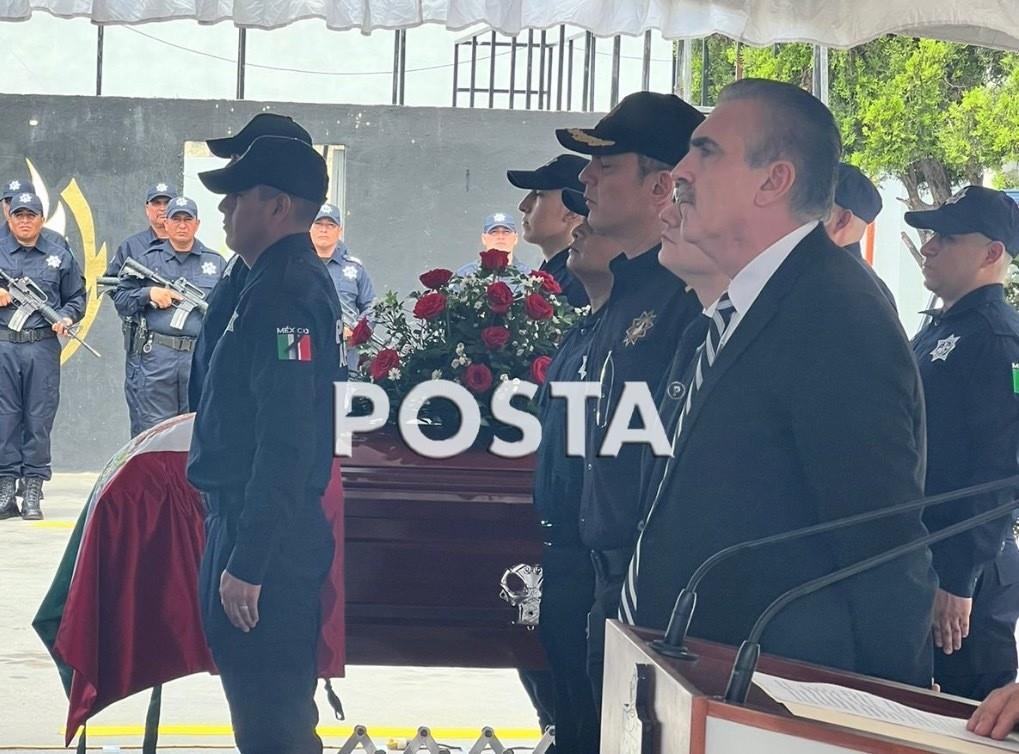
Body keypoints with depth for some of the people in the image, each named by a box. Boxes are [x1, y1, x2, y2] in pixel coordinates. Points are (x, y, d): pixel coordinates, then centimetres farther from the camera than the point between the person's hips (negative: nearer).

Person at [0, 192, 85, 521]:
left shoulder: (60, 256, 12)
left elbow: (77, 297, 16)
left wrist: (66, 317, -3)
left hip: (43, 349, 0)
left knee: (39, 420, 0)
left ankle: (33, 493, 3)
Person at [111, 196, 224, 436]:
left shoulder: (216, 263, 14)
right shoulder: (148, 259, 12)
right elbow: (120, 300, 10)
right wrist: (148, 294, -6)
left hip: (200, 357, 1)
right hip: (154, 358, -1)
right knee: (151, 431, -1)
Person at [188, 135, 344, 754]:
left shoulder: (286, 294, -17)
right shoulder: (299, 282, 15)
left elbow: (286, 440, -24)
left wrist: (247, 562, -24)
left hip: (264, 540, -11)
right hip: (269, 532, 11)